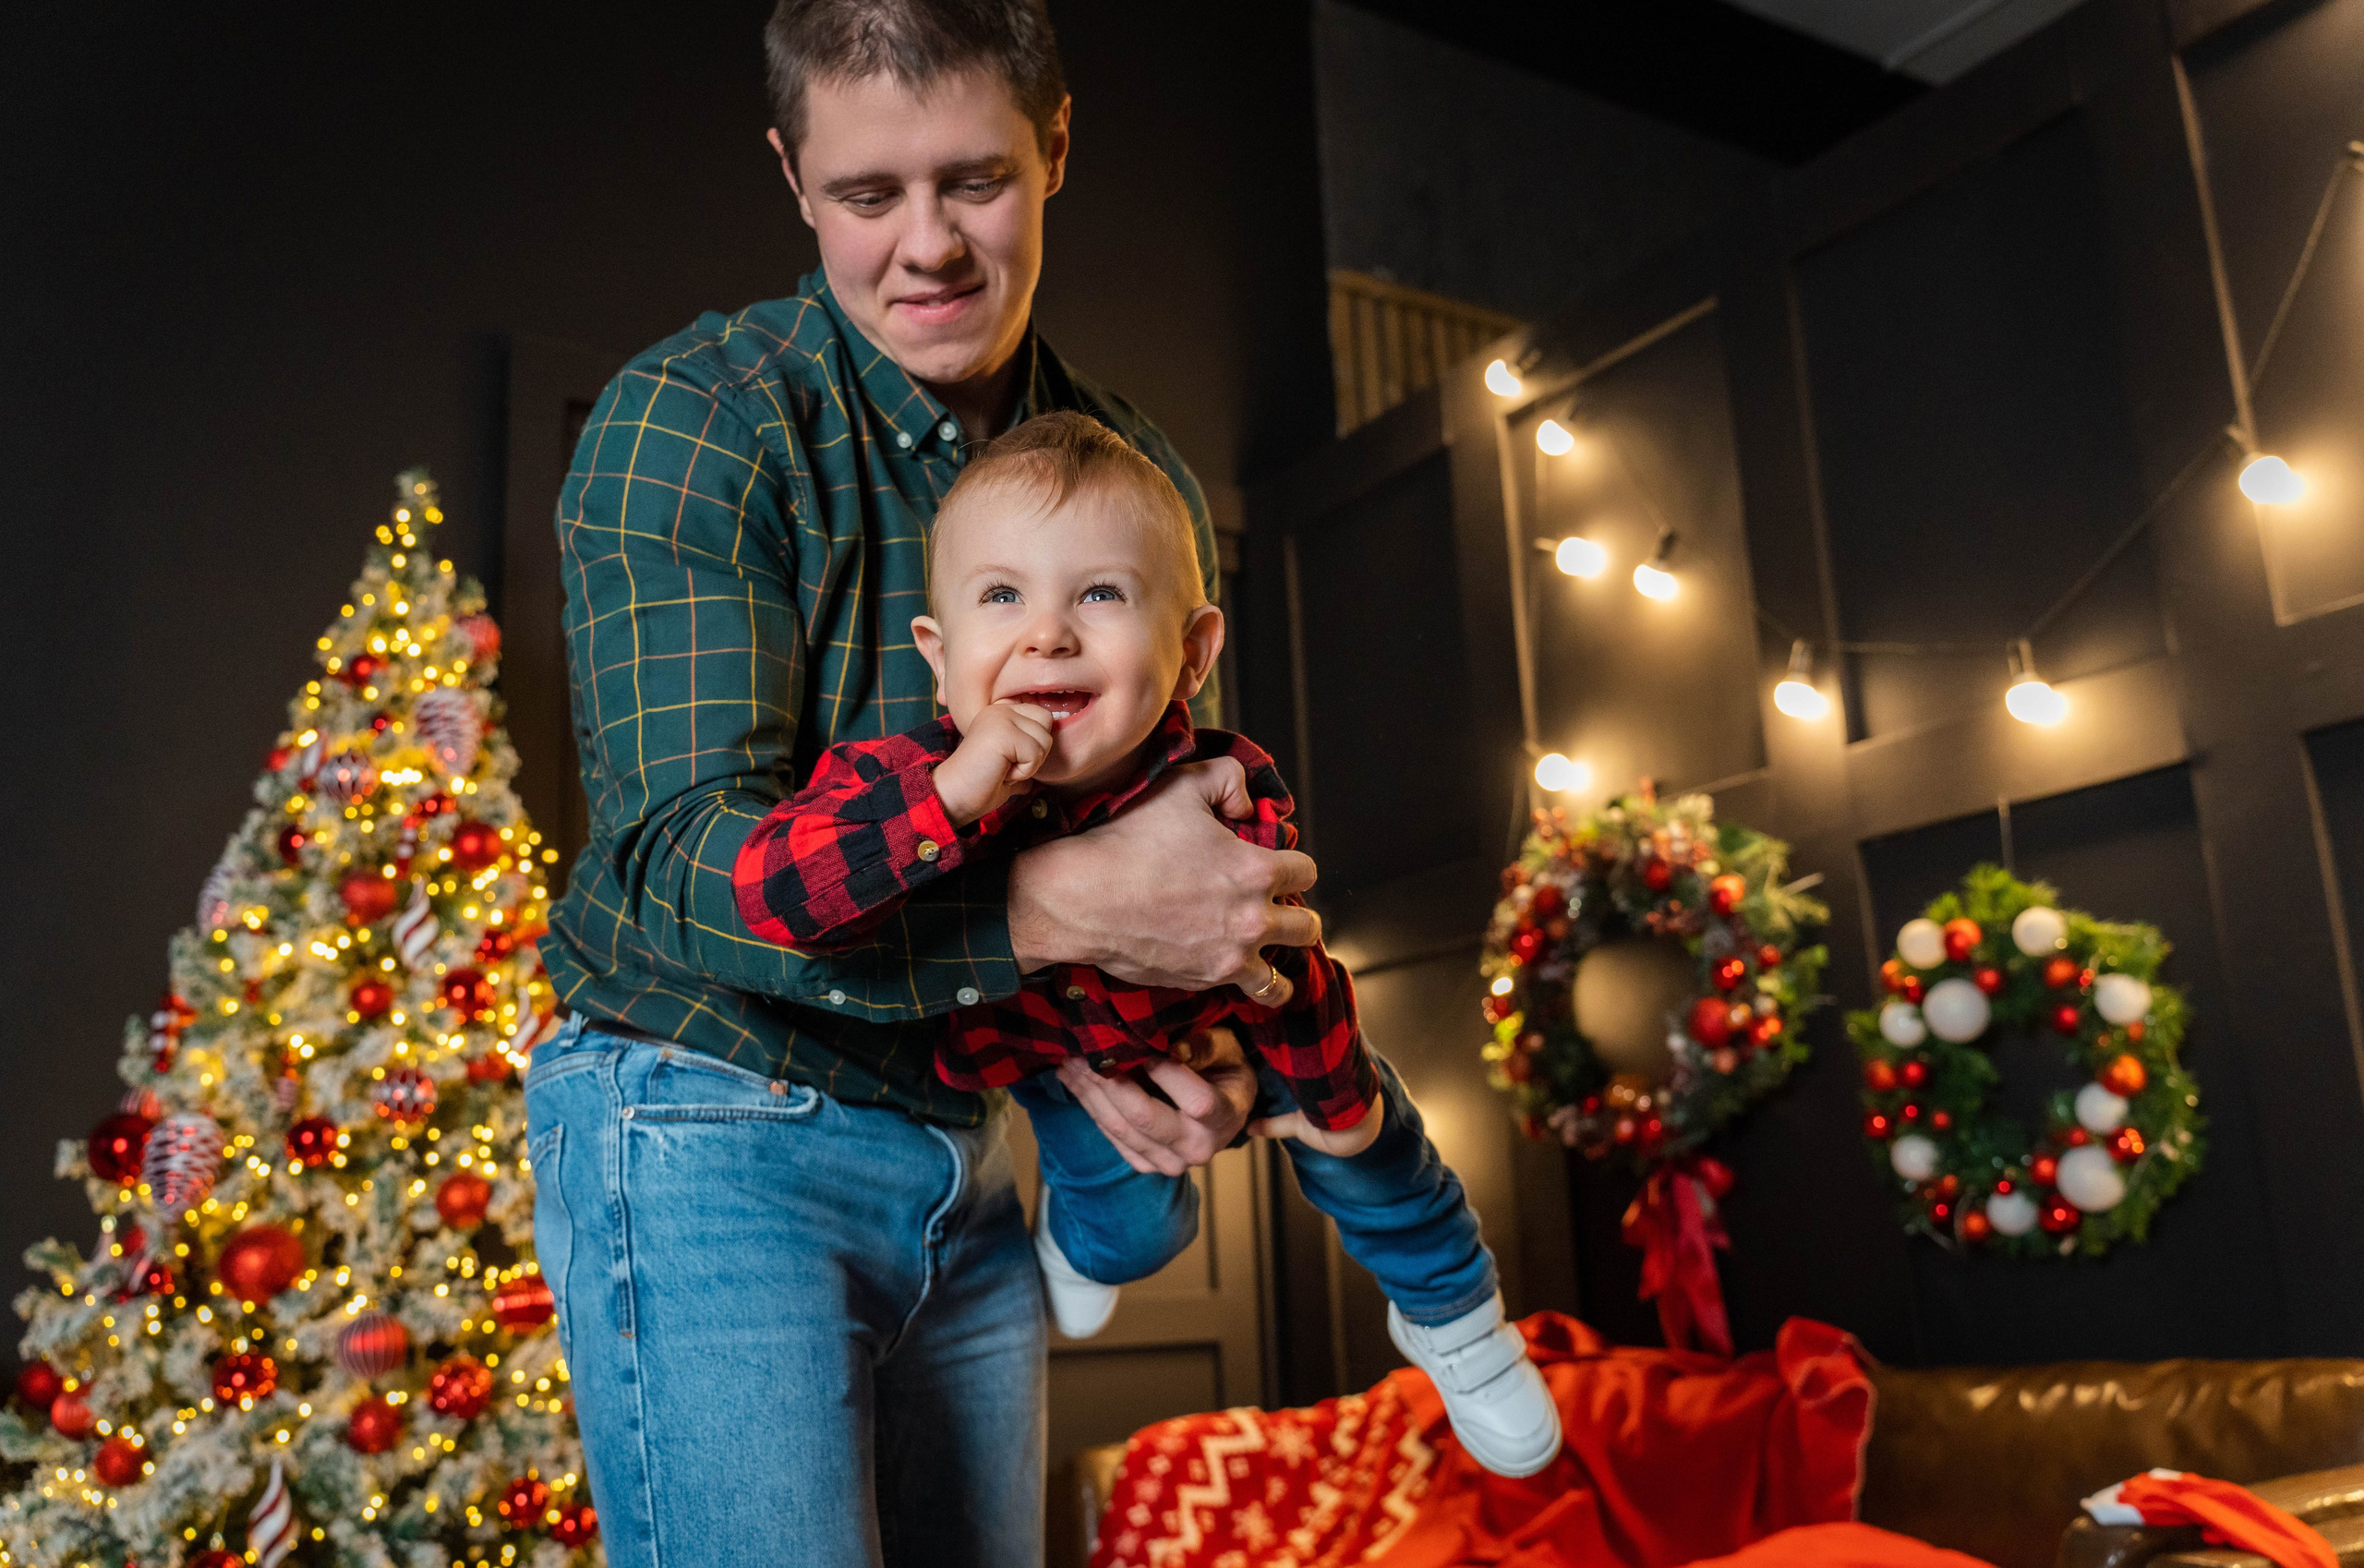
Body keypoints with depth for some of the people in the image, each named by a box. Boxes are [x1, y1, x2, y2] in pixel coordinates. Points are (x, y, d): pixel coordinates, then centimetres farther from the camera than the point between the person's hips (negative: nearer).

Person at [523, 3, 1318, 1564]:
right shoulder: (688, 423, -13)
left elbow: (1173, 828, 10)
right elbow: (685, 852, -22)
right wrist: (1064, 909, -34)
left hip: (973, 1156, 6)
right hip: (714, 1134, -5)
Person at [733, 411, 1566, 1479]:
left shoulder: (1230, 803, -38)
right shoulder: (904, 780, -39)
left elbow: (1285, 959, -20)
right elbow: (771, 894, -53)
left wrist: (1334, 1098, -3)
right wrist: (953, 796, -63)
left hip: (1212, 1015, 1)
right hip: (1044, 1039, 0)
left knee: (1363, 1145, 13)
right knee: (1131, 1228, 11)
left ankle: (1449, 1314, 45)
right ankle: (1073, 1219, 52)